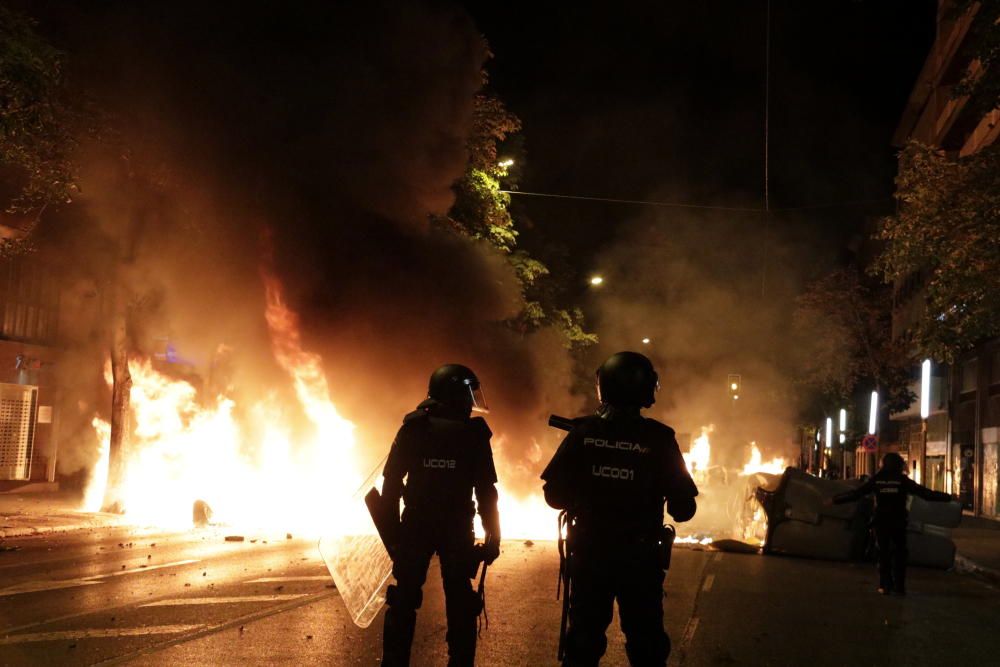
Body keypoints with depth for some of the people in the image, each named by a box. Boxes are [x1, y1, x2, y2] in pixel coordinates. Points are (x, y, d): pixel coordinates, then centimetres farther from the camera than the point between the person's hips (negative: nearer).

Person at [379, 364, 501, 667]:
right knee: (461, 604, 7)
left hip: (416, 526, 1)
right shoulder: (474, 433, -5)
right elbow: (486, 491, -6)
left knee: (404, 600, 8)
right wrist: (493, 536, 1)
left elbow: (391, 481, -1)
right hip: (458, 529, -1)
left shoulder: (413, 427, 0)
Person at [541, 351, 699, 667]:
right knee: (646, 641, 12)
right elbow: (684, 508, -7)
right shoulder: (659, 439, -11)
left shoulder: (583, 431, -8)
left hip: (588, 554, 1)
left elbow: (555, 495, -5)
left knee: (584, 638, 14)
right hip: (640, 558, -1)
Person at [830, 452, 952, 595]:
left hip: (881, 522, 1)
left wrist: (835, 500, 6)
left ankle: (885, 585, 5)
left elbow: (856, 493, -1)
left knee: (883, 554, 9)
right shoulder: (903, 480, -3)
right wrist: (947, 497, 1)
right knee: (899, 554, 8)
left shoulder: (876, 479, 0)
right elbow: (925, 493, -5)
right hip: (898, 523, -1)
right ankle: (899, 586, 4)